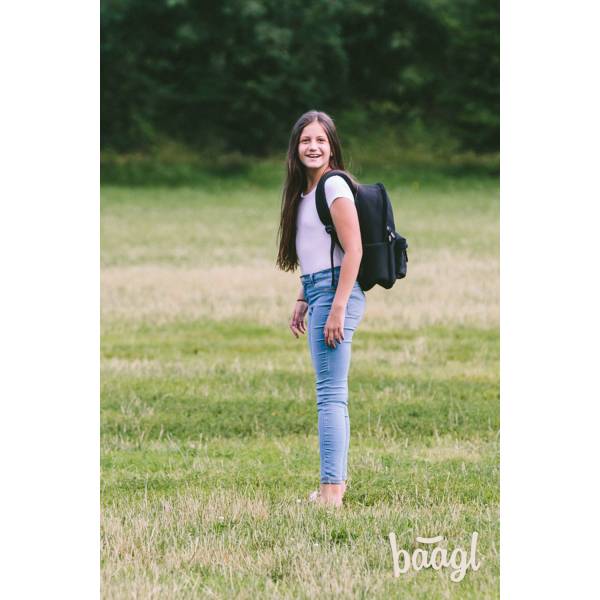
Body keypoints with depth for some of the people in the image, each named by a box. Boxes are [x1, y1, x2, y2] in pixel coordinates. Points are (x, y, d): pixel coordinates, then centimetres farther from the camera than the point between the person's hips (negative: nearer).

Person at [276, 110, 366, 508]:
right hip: (318, 291, 10)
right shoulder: (304, 190, 17)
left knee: (330, 394, -12)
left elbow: (353, 250, -17)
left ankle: (331, 490, -15)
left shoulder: (334, 186, -11)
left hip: (335, 292, -10)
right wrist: (303, 301, 18)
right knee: (334, 395, 14)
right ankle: (338, 480, 21)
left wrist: (337, 309, -20)